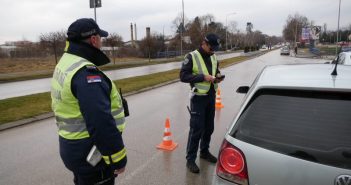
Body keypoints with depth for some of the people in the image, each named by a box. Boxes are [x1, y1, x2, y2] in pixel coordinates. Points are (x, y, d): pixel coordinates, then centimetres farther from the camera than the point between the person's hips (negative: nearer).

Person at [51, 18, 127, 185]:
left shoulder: (64, 64, 7)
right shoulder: (86, 72, -26)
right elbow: (101, 123, -29)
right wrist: (118, 159, -20)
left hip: (74, 147, 9)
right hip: (91, 154, -9)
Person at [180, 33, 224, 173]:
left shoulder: (213, 57, 9)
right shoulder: (192, 57, -11)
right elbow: (183, 76, -16)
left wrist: (217, 76, -2)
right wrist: (203, 77, -23)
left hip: (211, 96, 7)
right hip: (198, 98, -6)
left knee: (209, 127, 16)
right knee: (196, 129, -3)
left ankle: (204, 152, 36)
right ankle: (190, 159, 11)